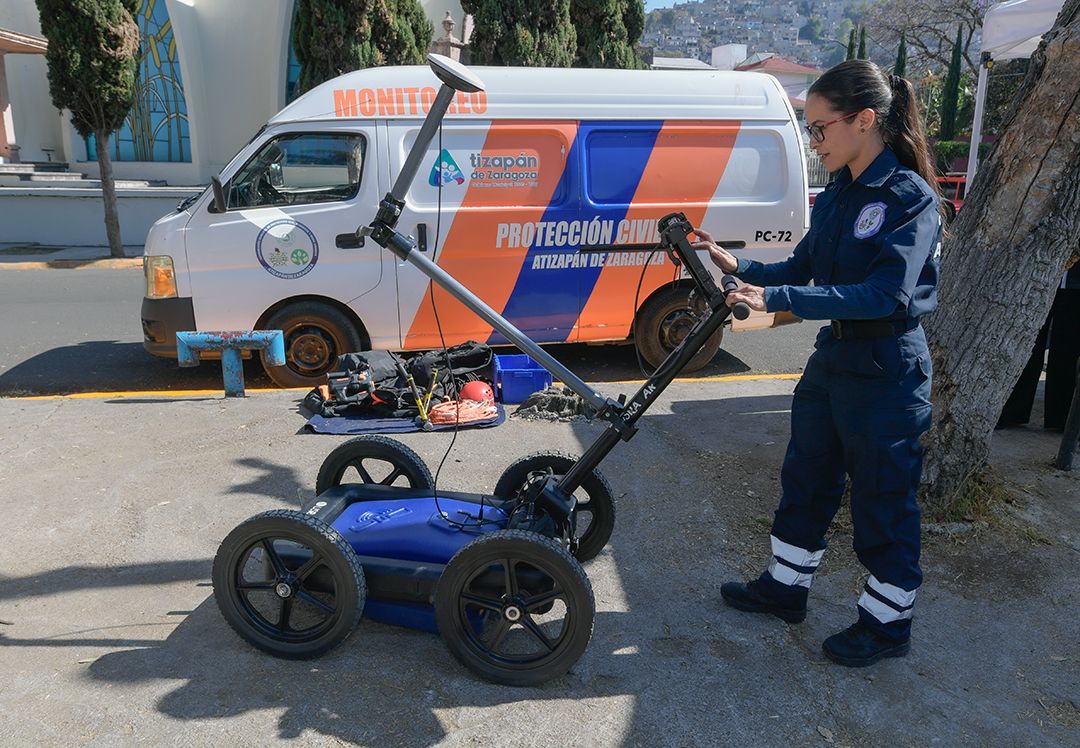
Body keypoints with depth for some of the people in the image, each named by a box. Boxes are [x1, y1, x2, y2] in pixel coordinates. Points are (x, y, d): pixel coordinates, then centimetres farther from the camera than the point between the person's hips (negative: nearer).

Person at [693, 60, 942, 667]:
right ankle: (786, 588, 37)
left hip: (887, 369, -8)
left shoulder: (910, 197, -18)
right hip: (834, 356, 8)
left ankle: (888, 623, 26)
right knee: (806, 479, 18)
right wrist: (739, 267, -6)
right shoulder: (839, 195, 7)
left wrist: (777, 298, -32)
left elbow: (884, 294, -28)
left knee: (883, 499, 6)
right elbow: (803, 267, 10)